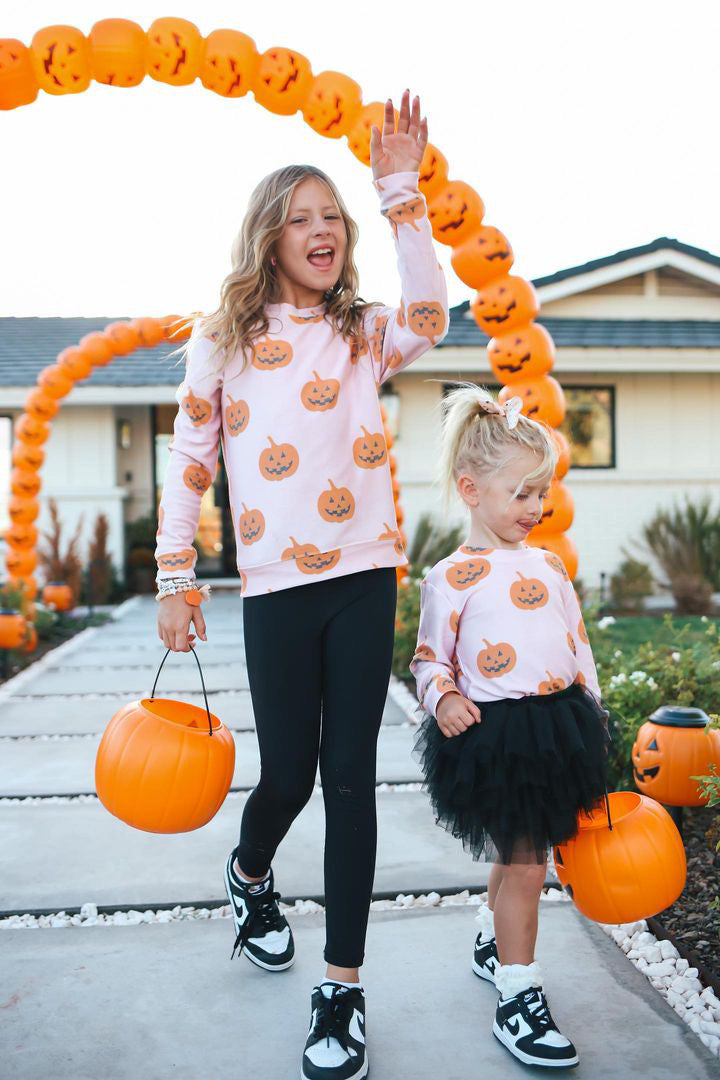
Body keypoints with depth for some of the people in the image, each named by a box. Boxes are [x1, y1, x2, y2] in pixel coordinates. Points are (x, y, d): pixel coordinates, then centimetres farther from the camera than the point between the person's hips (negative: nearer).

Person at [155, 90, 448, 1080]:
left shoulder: (365, 334, 8)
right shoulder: (224, 339, 7)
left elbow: (430, 318, -15)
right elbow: (188, 462, 7)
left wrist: (402, 191, -16)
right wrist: (174, 580, 3)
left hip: (364, 580, 1)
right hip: (276, 588, 0)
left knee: (350, 781, 1)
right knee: (288, 775, 6)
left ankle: (343, 988, 14)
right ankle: (249, 876, 43)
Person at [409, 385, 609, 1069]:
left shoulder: (548, 564, 8)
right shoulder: (450, 578, -8)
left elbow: (578, 646, 13)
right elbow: (428, 658, 0)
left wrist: (591, 724, 13)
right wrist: (442, 699, -20)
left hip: (558, 727, 6)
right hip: (493, 735, -6)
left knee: (521, 855, 20)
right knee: (523, 861, -1)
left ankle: (492, 944, 45)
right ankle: (518, 1000, 14)